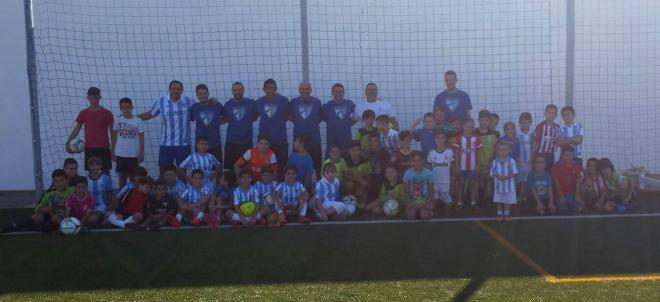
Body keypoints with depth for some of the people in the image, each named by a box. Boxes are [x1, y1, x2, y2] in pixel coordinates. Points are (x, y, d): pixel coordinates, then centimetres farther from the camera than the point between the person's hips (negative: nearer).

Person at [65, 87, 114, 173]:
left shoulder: (107, 113, 0)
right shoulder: (83, 113, 6)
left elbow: (112, 132, 3)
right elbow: (77, 129, 10)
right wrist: (68, 142, -3)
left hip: (103, 148, -2)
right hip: (89, 148, 2)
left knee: (105, 172, -2)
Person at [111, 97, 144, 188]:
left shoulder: (138, 121, -5)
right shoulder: (118, 120, 2)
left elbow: (141, 138, -3)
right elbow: (114, 137, 8)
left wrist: (141, 153, -6)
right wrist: (113, 152, 6)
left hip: (133, 154, -2)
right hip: (120, 154, 2)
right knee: (122, 176, 10)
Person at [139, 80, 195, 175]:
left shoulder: (188, 101, -2)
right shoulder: (161, 101, 0)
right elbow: (150, 114, 10)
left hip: (184, 143, 0)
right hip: (166, 143, 0)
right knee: (163, 170, 5)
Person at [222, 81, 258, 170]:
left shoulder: (251, 103, -1)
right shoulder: (228, 104, 4)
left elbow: (255, 117, 10)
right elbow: (223, 119, 11)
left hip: (247, 142, -1)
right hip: (231, 142, 1)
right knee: (229, 167, -1)